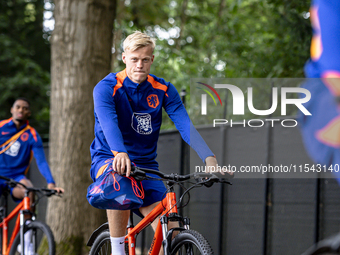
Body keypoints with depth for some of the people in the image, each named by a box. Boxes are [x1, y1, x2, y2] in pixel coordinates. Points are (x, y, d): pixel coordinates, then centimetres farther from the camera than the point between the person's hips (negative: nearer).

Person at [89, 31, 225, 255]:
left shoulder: (164, 90, -3)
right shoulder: (106, 88, -13)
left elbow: (185, 124, -16)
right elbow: (108, 122, -32)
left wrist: (209, 159, -33)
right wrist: (120, 153, -53)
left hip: (145, 164, 3)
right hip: (108, 160, -3)